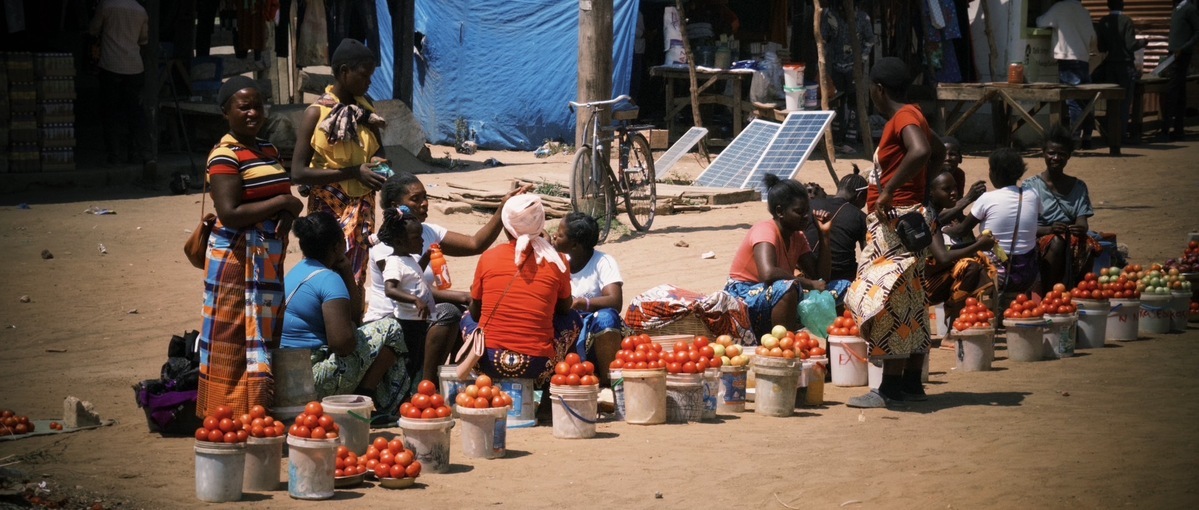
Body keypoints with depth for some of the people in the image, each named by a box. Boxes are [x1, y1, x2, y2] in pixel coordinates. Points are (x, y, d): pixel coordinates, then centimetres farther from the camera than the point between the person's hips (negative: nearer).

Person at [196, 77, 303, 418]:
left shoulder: (268, 150, 13)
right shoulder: (225, 156, -12)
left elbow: (283, 198, 22)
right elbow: (230, 213, -22)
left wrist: (289, 214, -1)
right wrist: (281, 202, -17)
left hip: (270, 259, 8)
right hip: (237, 259, -8)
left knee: (266, 336, 10)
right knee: (236, 341, -6)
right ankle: (231, 415, -3)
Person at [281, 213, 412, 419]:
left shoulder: (297, 272, 14)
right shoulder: (329, 279, -15)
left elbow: (354, 316, 18)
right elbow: (343, 343, -25)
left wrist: (347, 274, 9)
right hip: (316, 380, -9)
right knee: (391, 329, 0)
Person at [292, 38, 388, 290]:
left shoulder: (365, 109, 9)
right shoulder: (317, 113, -8)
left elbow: (377, 150, 23)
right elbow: (299, 173, -15)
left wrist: (378, 162, -2)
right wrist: (354, 172, -19)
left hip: (361, 210, 5)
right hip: (327, 210, -5)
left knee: (354, 281, 1)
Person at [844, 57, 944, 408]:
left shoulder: (905, 117, -14)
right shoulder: (909, 117, 16)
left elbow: (921, 152, -34)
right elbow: (938, 152, 31)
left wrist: (889, 190, -29)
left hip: (896, 220, -11)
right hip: (894, 221, 11)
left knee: (888, 303, -10)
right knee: (909, 304, 13)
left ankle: (891, 389, -10)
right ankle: (912, 383, 18)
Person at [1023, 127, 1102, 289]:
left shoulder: (1078, 187, 14)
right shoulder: (1031, 186, 2)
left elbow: (1082, 221, 3)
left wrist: (1081, 228, -23)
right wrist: (1049, 229, -26)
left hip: (1072, 239, 3)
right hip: (1040, 240, -3)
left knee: (1089, 247, -31)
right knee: (1057, 241, -37)